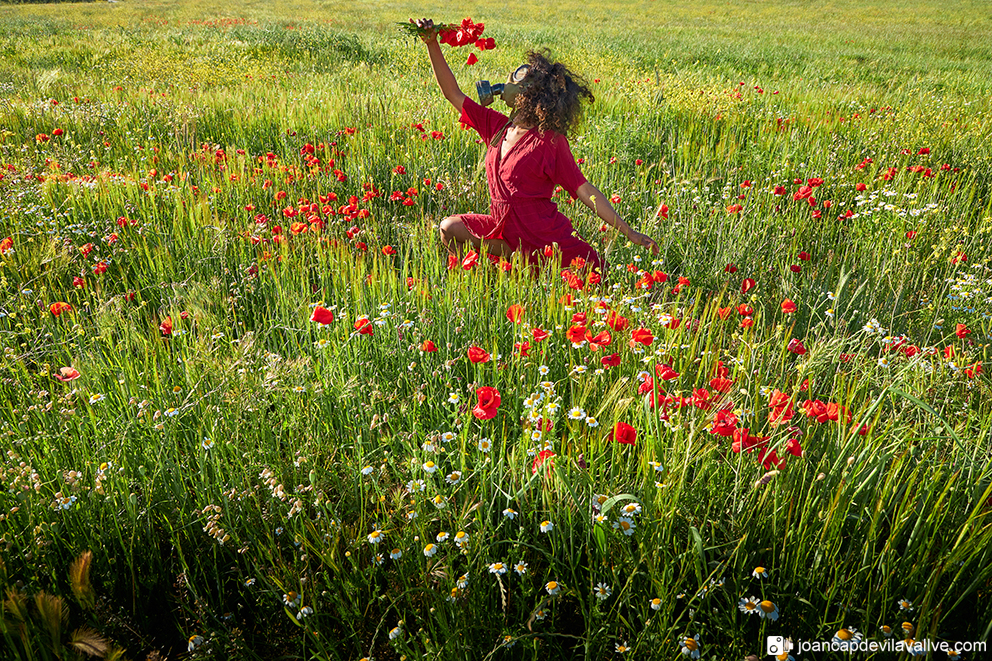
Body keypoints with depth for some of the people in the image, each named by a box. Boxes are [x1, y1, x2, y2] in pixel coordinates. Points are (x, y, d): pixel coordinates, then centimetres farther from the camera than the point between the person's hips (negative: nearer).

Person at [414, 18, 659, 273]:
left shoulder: (550, 141, -13)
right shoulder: (497, 126, 4)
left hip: (547, 240, -6)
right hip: (508, 230, 6)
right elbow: (453, 94, 11)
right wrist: (432, 44, 5)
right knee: (450, 228, -8)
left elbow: (585, 191, -11)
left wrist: (630, 234, -13)